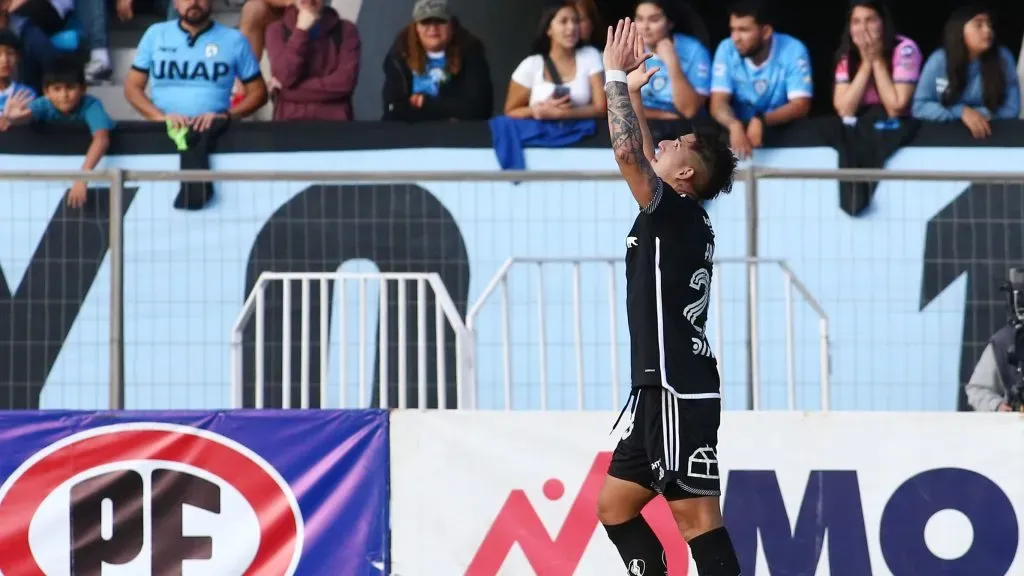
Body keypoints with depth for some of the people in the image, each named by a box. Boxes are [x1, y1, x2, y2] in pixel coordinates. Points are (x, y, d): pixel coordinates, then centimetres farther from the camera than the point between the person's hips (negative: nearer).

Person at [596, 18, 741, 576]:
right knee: (614, 506, 12)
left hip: (680, 393, -10)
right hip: (662, 390, 10)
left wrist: (616, 77, -11)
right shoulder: (677, 217, 16)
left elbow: (628, 152, -21)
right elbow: (644, 156, 33)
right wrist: (631, 91, 30)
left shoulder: (678, 212, -9)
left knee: (695, 515, -12)